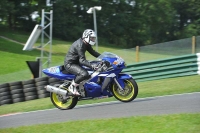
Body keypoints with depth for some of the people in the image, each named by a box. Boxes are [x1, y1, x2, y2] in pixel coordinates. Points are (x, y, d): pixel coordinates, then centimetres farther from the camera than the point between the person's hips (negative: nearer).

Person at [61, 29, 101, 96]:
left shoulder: (86, 44, 8)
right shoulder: (80, 45, -23)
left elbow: (92, 52, 18)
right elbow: (82, 60, -30)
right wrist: (91, 65, -44)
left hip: (76, 63, 11)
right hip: (70, 64, -11)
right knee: (84, 74, -34)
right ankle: (72, 87, -17)